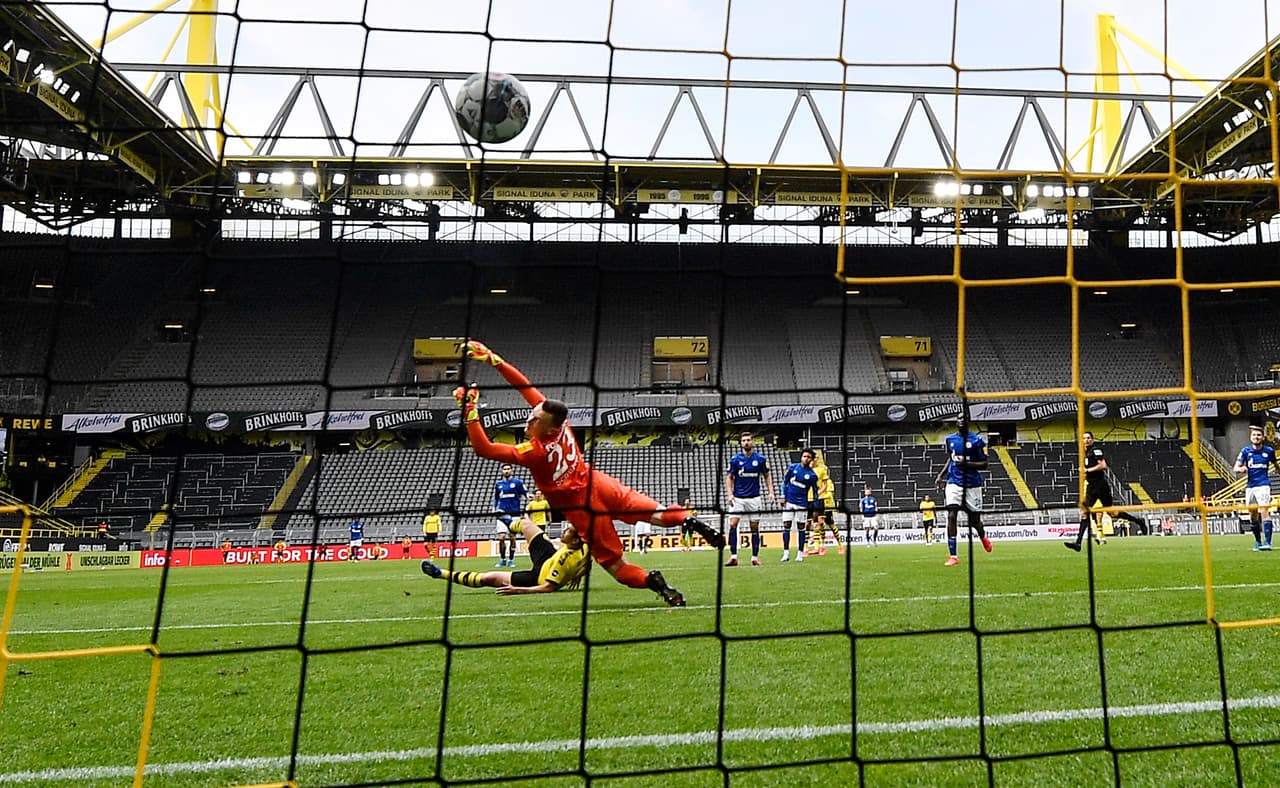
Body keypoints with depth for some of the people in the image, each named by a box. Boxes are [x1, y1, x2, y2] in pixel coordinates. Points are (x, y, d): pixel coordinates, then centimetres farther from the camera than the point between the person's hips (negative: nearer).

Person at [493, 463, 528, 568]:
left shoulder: (517, 482, 1)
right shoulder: (498, 484, 10)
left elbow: (524, 494, 2)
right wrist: (494, 509, 15)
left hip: (514, 514, -1)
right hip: (502, 514, 1)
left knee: (512, 538, 2)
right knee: (501, 537, -8)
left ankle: (511, 559, 14)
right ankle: (502, 559, 6)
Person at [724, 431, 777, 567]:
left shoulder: (760, 459, 0)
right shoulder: (735, 459, -1)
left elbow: (767, 476, 8)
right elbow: (729, 477, 4)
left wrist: (771, 492, -3)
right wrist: (730, 494, -8)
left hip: (754, 498, 1)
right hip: (737, 498, 0)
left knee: (755, 527, 3)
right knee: (732, 525, -12)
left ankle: (755, 557, 12)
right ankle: (733, 557, -10)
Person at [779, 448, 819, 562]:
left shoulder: (812, 474, -4)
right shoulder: (793, 467, 0)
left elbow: (815, 492, 2)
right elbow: (785, 481, 8)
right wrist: (783, 497, 2)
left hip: (802, 504, -1)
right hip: (789, 501, 1)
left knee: (801, 528, 3)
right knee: (786, 526, -1)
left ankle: (800, 554, 12)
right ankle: (786, 553, 5)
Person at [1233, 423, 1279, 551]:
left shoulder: (1269, 450, 3)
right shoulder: (1245, 451, 4)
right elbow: (1236, 468, -2)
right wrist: (1241, 469, -23)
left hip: (1263, 485, -3)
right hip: (1250, 486, 3)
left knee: (1264, 511, -17)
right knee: (1253, 515, 8)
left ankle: (1267, 542, -20)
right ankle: (1257, 542, 22)